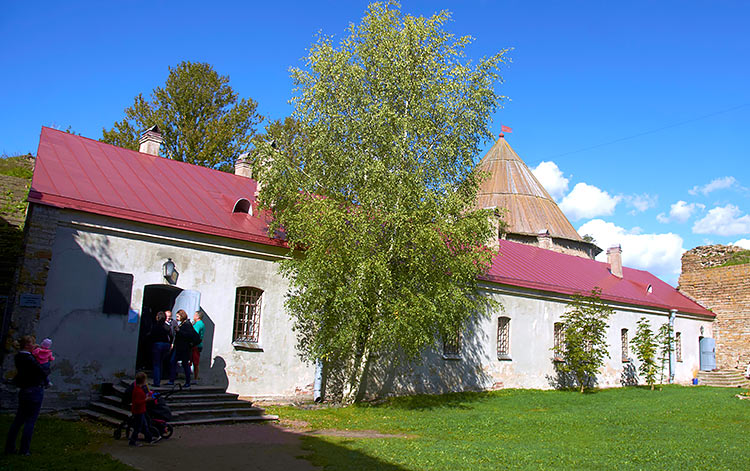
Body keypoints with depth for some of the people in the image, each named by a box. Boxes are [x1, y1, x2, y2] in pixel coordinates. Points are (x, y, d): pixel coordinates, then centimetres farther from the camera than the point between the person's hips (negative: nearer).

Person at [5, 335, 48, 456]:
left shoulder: (18, 357, 4)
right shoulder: (29, 359, -21)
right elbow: (43, 373, -20)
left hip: (23, 391, 8)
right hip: (35, 390, -8)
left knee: (18, 419, 15)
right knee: (30, 421, -1)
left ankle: (9, 447, 19)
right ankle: (24, 449, 2)